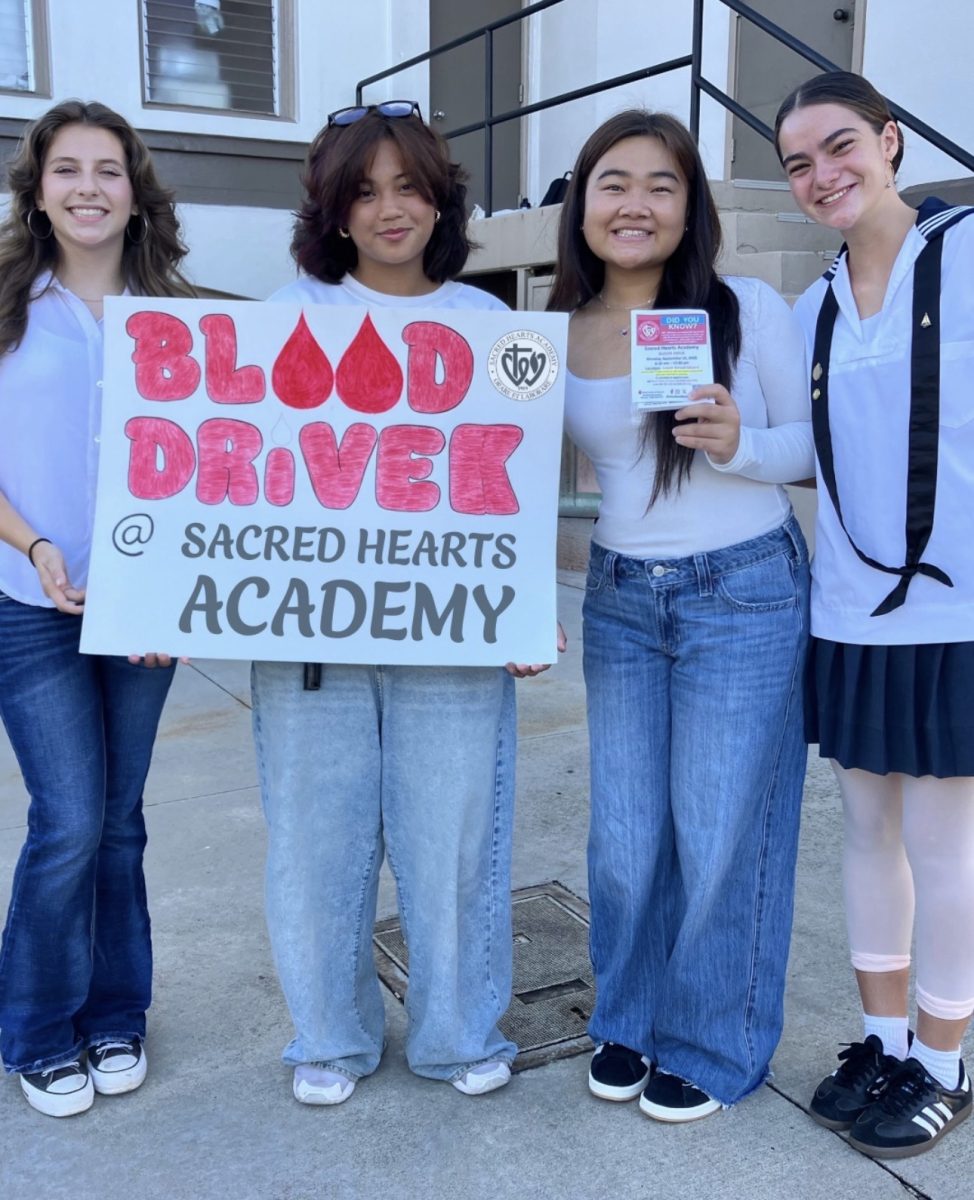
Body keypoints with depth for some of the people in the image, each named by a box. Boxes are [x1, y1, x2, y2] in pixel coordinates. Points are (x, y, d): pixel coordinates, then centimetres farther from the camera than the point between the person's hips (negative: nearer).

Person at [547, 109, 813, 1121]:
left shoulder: (751, 311, -8)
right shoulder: (556, 334, 0)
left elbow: (815, 445, -2)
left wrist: (739, 445, -21)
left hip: (744, 594, -3)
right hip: (617, 599, 3)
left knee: (720, 833, 6)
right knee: (623, 834, 12)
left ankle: (711, 1047, 28)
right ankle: (628, 1022, 36)